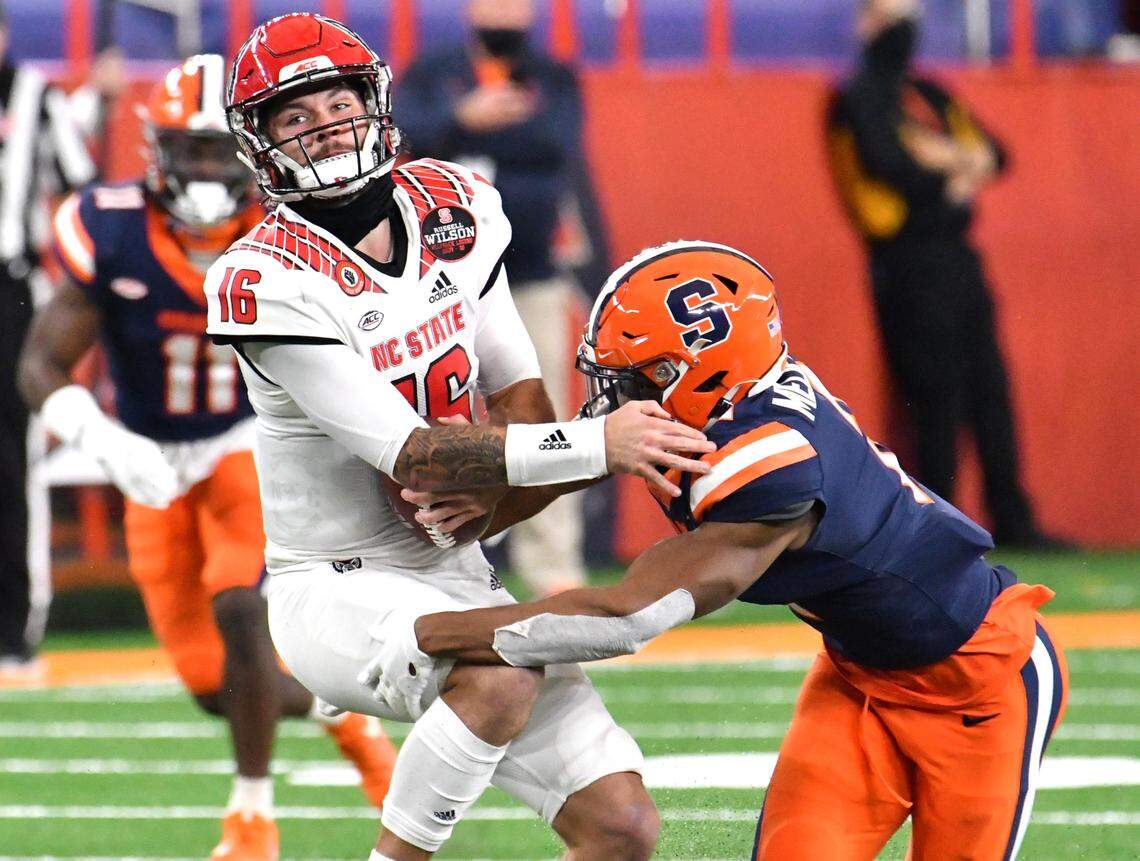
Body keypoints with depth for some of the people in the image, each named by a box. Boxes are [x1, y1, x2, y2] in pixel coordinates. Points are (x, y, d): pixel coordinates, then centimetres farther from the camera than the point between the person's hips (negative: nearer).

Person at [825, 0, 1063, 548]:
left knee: (991, 391, 6)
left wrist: (947, 159, -9)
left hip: (957, 258, 7)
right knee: (937, 399, -9)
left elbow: (992, 155, 13)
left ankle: (1012, 522, 11)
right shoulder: (860, 101, -4)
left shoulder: (931, 97, 18)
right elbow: (894, 169, -18)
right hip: (910, 269, -7)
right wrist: (961, 166, -4)